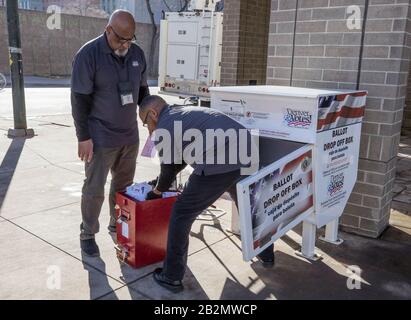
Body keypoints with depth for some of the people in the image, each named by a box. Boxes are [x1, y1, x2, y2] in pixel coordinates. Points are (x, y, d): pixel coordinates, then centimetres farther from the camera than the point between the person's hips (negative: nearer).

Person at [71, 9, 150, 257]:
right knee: (94, 188, 4)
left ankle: (117, 225, 35)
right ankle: (87, 234, 22)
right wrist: (83, 137, -15)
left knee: (124, 184, 16)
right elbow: (80, 99, -13)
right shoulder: (89, 55, -13)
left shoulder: (137, 53, 3)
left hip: (130, 135, 5)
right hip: (101, 137, -5)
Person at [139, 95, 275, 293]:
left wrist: (157, 192, 35)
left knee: (181, 214, 9)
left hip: (218, 164, -9)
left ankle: (171, 277, 18)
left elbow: (169, 168, 16)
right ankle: (266, 255, 52)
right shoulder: (185, 113, 31)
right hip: (246, 153, 9)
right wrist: (161, 184, 47)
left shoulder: (163, 129, 7)